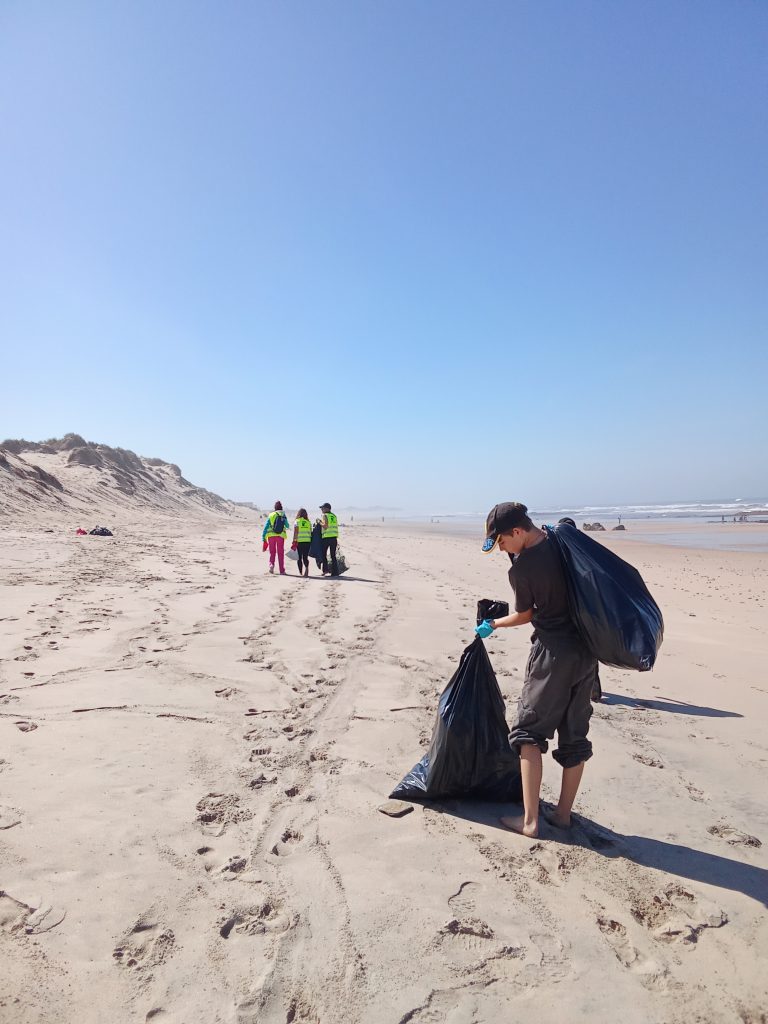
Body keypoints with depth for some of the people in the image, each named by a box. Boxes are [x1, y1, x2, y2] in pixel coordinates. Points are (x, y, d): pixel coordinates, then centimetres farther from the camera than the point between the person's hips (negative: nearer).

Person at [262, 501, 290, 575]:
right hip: (281, 536, 0)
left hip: (271, 535, 0)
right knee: (280, 553, 8)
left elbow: (266, 527, -2)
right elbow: (287, 526, 11)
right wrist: (285, 527, 34)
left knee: (272, 552, 16)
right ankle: (282, 570, 9)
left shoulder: (271, 515, 2)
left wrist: (263, 537, 0)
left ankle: (271, 564, -9)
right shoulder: (283, 515, 2)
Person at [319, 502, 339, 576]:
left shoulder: (325, 515, -4)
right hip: (334, 537, 6)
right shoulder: (334, 516, 15)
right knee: (333, 555, 9)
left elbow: (325, 526, -16)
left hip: (326, 537, -6)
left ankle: (325, 569, -1)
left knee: (324, 554, 7)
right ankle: (335, 572, 6)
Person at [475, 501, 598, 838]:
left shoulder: (520, 569, -15)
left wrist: (492, 625, 17)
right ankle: (563, 813, 26)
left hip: (552, 654, -6)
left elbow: (525, 615, 0)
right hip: (586, 651, 7)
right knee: (575, 734, 15)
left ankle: (530, 819, 7)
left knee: (530, 732, 7)